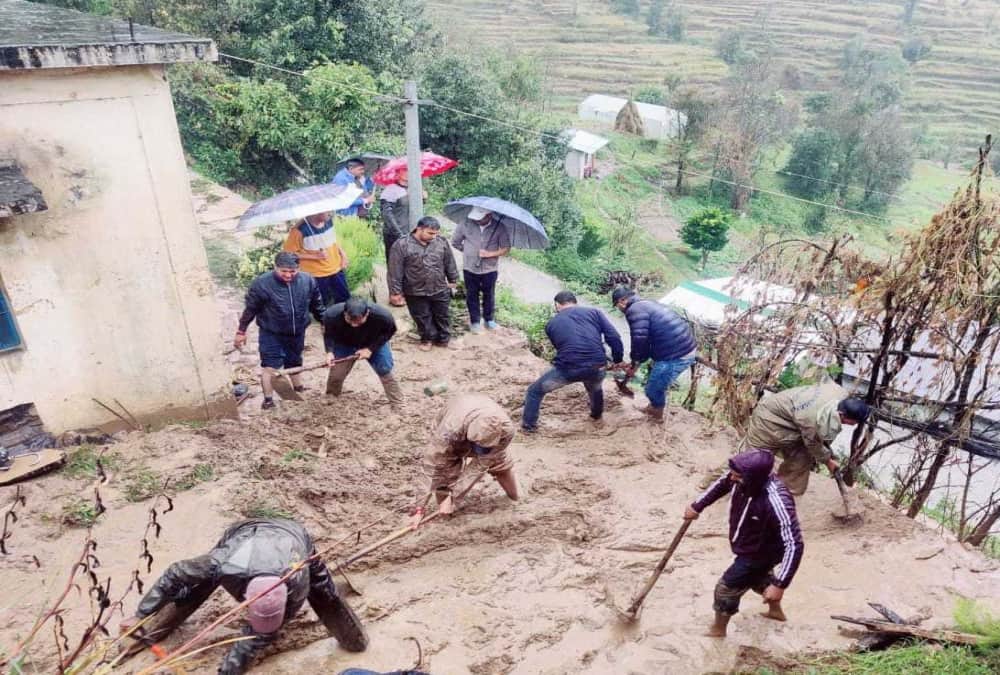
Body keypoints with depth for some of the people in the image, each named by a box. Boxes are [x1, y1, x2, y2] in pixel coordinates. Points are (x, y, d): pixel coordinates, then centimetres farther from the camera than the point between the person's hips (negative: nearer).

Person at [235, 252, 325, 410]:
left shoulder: (308, 281, -12)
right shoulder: (261, 283, -22)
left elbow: (317, 306, 3)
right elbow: (250, 309, -11)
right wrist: (241, 331, -5)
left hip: (297, 333, 4)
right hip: (271, 334, -4)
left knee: (295, 362, 22)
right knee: (270, 365, -4)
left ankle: (299, 389, 45)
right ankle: (268, 398, 11)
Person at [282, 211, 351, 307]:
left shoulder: (328, 221, -6)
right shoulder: (300, 229, -24)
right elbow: (288, 254, -17)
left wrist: (341, 252, -1)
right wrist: (315, 256, -22)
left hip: (336, 270, 6)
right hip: (316, 275, -6)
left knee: (345, 300, 19)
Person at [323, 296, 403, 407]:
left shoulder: (382, 316, -37)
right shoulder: (332, 314, -35)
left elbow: (389, 331, -15)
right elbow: (327, 333, -14)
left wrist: (371, 349, -24)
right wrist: (329, 351, -32)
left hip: (374, 344, -1)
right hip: (344, 345, 1)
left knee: (385, 371, -7)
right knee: (336, 374, -1)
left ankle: (398, 405, 10)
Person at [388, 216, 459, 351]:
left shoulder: (442, 242, -4)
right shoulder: (401, 245, -15)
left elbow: (450, 263, 8)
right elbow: (395, 271, -12)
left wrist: (453, 280, 14)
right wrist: (395, 291, -11)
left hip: (440, 290, 3)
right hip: (416, 292, -2)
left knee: (442, 316, 15)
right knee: (423, 318, 13)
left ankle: (443, 339, 34)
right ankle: (427, 338, 34)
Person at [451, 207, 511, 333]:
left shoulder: (499, 227, -12)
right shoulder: (465, 224, -11)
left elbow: (506, 249, -9)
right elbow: (455, 242, 3)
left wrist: (490, 254, -22)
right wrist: (469, 251, 0)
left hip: (490, 269, 0)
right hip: (470, 268, 1)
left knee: (489, 295, 15)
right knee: (472, 295, 12)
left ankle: (489, 319, 35)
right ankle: (475, 321, 28)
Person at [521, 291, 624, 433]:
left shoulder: (551, 323, 17)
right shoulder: (594, 312, 15)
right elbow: (613, 337, 5)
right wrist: (618, 360, 17)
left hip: (567, 368, -2)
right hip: (596, 367, 2)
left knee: (535, 391, 22)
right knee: (596, 389, 39)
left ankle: (528, 426, 25)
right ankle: (596, 416, 59)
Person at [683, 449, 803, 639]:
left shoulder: (776, 502, -43)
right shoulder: (741, 478, -23)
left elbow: (794, 545, -38)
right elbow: (722, 484, 2)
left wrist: (780, 584, -39)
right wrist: (697, 506, 10)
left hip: (762, 553, -7)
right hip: (749, 546, 7)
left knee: (727, 588, 8)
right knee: (759, 576, 34)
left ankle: (717, 629, 36)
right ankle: (776, 610, 63)